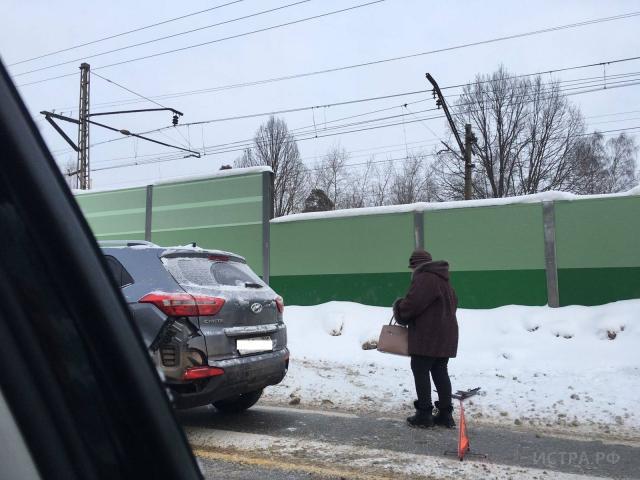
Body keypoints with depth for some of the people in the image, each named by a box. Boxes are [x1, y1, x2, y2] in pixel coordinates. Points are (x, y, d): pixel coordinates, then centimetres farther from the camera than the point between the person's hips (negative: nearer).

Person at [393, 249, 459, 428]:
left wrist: (399, 309, 1)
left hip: (427, 336, -9)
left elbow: (412, 304, -21)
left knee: (421, 372, 0)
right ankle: (445, 414, 16)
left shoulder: (424, 278, -14)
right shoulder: (443, 279, 17)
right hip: (445, 335, 9)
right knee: (440, 373, 12)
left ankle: (424, 414, 3)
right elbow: (453, 303, 21)